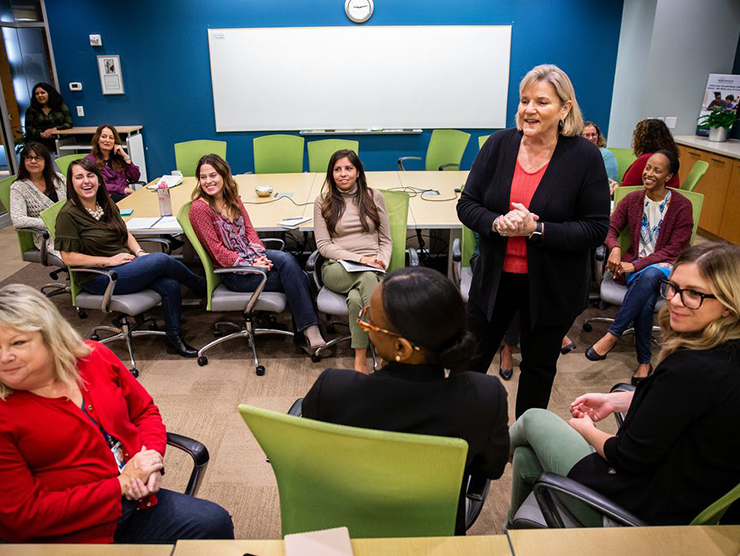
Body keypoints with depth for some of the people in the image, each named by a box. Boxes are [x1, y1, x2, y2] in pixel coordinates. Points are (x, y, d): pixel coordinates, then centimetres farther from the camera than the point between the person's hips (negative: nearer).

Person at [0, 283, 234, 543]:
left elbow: (145, 410, 12)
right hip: (71, 533, -5)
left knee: (215, 522, -8)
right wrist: (120, 483, -17)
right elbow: (21, 514, -14)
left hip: (136, 500, 6)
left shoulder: (94, 356, 1)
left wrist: (153, 457, -9)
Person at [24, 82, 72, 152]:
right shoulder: (31, 109, 12)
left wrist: (55, 129, -13)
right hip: (37, 143, 0)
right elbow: (28, 128, 7)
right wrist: (40, 134, -13)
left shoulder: (60, 106, 10)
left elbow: (69, 123, 3)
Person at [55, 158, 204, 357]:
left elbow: (126, 233, 19)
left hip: (127, 265, 7)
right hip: (98, 278, -7)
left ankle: (174, 337, -8)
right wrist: (109, 260, -16)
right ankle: (202, 286, 2)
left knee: (170, 284, -20)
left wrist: (139, 252, -1)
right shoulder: (69, 214, -11)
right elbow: (69, 257, -13)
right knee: (161, 260, -23)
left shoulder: (107, 204, 10)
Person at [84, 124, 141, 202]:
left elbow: (135, 178, 10)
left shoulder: (118, 157, 21)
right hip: (108, 198, -6)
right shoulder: (89, 160, 7)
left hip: (125, 195, 6)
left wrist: (125, 156, 4)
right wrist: (122, 189, -16)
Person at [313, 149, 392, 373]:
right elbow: (323, 245, 1)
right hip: (337, 269, -1)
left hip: (372, 268, 1)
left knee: (356, 298, -37)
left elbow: (386, 240, 14)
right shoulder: (323, 202, 9)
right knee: (367, 277, -37)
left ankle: (360, 362, -32)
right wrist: (359, 259, -11)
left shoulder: (373, 197, 12)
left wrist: (382, 262, -8)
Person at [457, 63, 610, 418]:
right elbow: (466, 205, -2)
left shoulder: (584, 156, -12)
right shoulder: (499, 144, -4)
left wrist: (536, 229, -25)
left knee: (538, 366, 19)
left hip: (551, 287, -2)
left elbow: (597, 229, -13)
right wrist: (497, 223, -23)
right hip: (494, 278, 2)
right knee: (470, 360, 14)